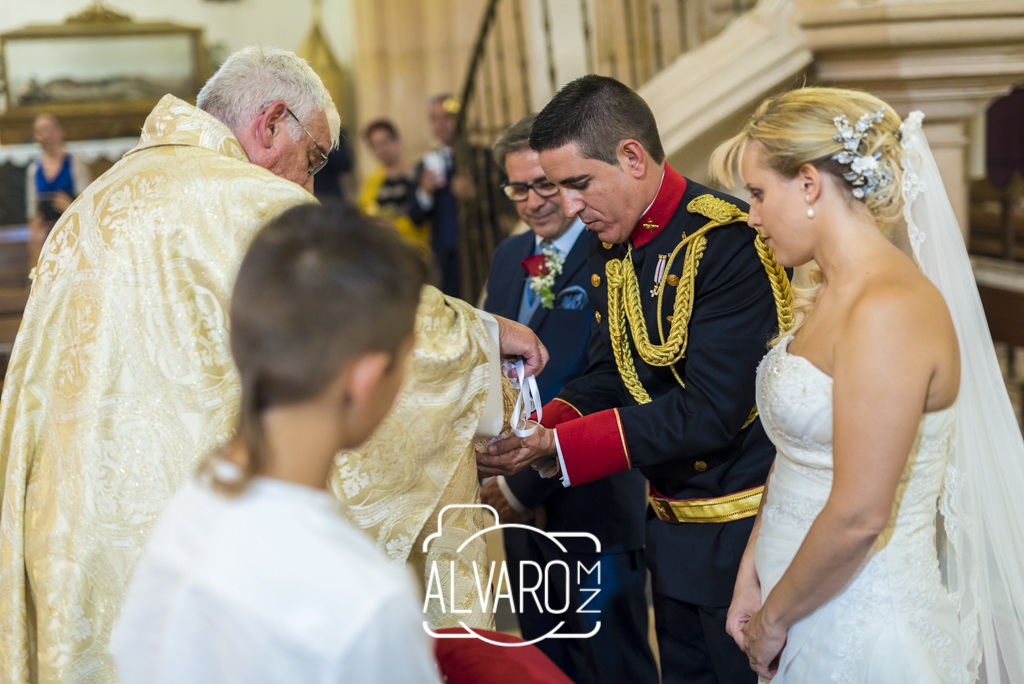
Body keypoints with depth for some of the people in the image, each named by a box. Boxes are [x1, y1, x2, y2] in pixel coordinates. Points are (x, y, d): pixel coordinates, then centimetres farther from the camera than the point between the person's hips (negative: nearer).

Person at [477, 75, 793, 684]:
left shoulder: (726, 240, -22)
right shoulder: (610, 248, 4)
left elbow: (711, 410, -26)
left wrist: (557, 447, -25)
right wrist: (540, 426, -8)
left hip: (746, 533, -8)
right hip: (673, 528, 8)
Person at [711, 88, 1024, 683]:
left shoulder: (889, 310, -23)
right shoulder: (831, 296, 7)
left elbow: (858, 516, -24)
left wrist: (774, 619, -12)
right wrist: (752, 577, 6)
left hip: (865, 633, -8)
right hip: (815, 617, 8)